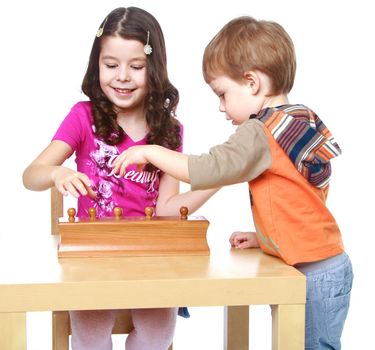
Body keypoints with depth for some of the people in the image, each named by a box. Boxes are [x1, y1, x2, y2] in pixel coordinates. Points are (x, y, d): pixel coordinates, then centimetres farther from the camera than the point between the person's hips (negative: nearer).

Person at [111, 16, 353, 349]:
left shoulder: (260, 133, -18)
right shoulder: (299, 123, 11)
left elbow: (206, 170, -24)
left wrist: (150, 151, -13)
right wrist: (262, 237, 13)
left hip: (315, 276, -9)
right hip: (325, 266, 9)